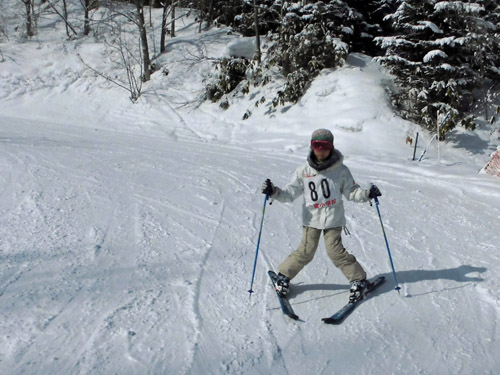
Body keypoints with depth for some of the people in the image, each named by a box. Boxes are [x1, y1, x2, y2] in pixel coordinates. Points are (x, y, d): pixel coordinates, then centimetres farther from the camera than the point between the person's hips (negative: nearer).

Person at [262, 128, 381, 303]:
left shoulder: (341, 171, -4)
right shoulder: (303, 172, -2)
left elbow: (351, 192, 2)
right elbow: (290, 193, -2)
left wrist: (367, 194, -15)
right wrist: (274, 192, -17)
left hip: (334, 219, -1)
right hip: (311, 219, 1)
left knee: (335, 250, -6)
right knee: (306, 251, -1)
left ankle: (359, 279, 14)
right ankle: (284, 275, 23)